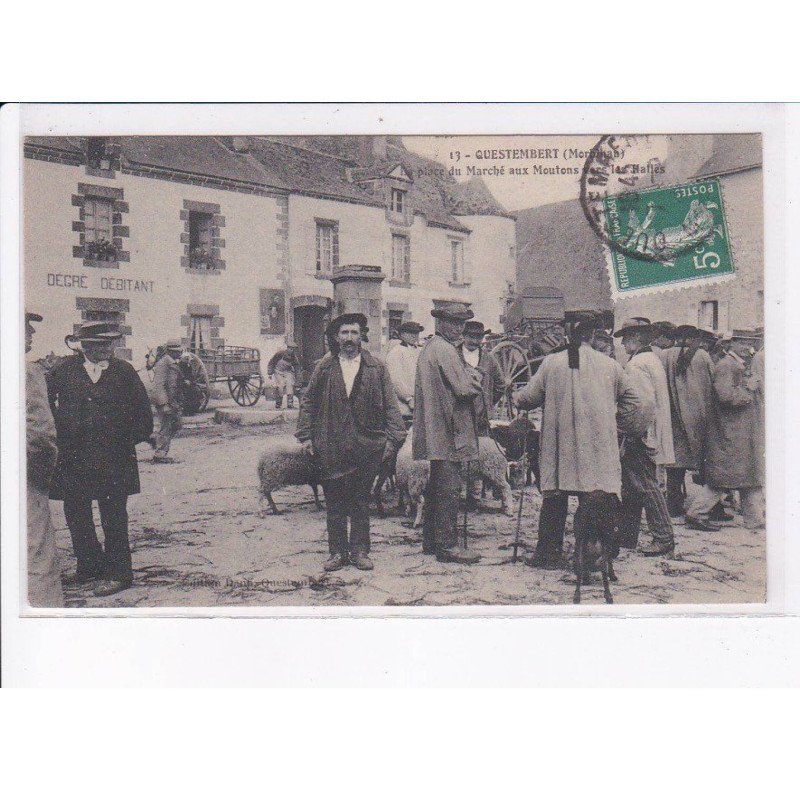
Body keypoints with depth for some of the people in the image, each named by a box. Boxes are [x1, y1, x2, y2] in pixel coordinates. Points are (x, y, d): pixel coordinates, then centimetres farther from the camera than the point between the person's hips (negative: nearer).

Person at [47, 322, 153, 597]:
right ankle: (89, 565, 28)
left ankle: (117, 572, 9)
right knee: (76, 512, 11)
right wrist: (57, 435, 2)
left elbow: (142, 410, 7)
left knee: (113, 515, 0)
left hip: (114, 457, -2)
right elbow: (47, 402, 8)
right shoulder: (65, 370, 2)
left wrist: (131, 438, 1)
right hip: (72, 456, 2)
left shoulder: (124, 371, 2)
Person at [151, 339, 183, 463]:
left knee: (175, 426, 14)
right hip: (165, 402, -9)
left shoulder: (174, 364, 15)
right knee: (165, 428, -4)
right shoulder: (162, 364, -15)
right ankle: (159, 455, 4)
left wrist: (179, 404, 23)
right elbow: (158, 386, -21)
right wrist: (164, 404, -25)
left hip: (173, 402, 9)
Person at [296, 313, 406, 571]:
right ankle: (338, 552, 15)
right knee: (334, 502, 6)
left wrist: (392, 438, -5)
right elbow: (309, 402, 10)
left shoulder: (376, 368, 4)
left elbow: (390, 405, 3)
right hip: (331, 448, 1)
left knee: (361, 501, 6)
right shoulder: (324, 367, 6)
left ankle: (360, 551, 16)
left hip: (366, 446, -1)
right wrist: (306, 435, 3)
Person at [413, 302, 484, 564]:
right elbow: (464, 387, -18)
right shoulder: (445, 350, -14)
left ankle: (431, 539, 23)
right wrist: (476, 377, 0)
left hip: (435, 432, 11)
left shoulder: (429, 348, 18)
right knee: (449, 488, -7)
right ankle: (447, 544, -5)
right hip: (449, 432, -11)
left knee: (436, 486, 16)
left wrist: (469, 377, 11)